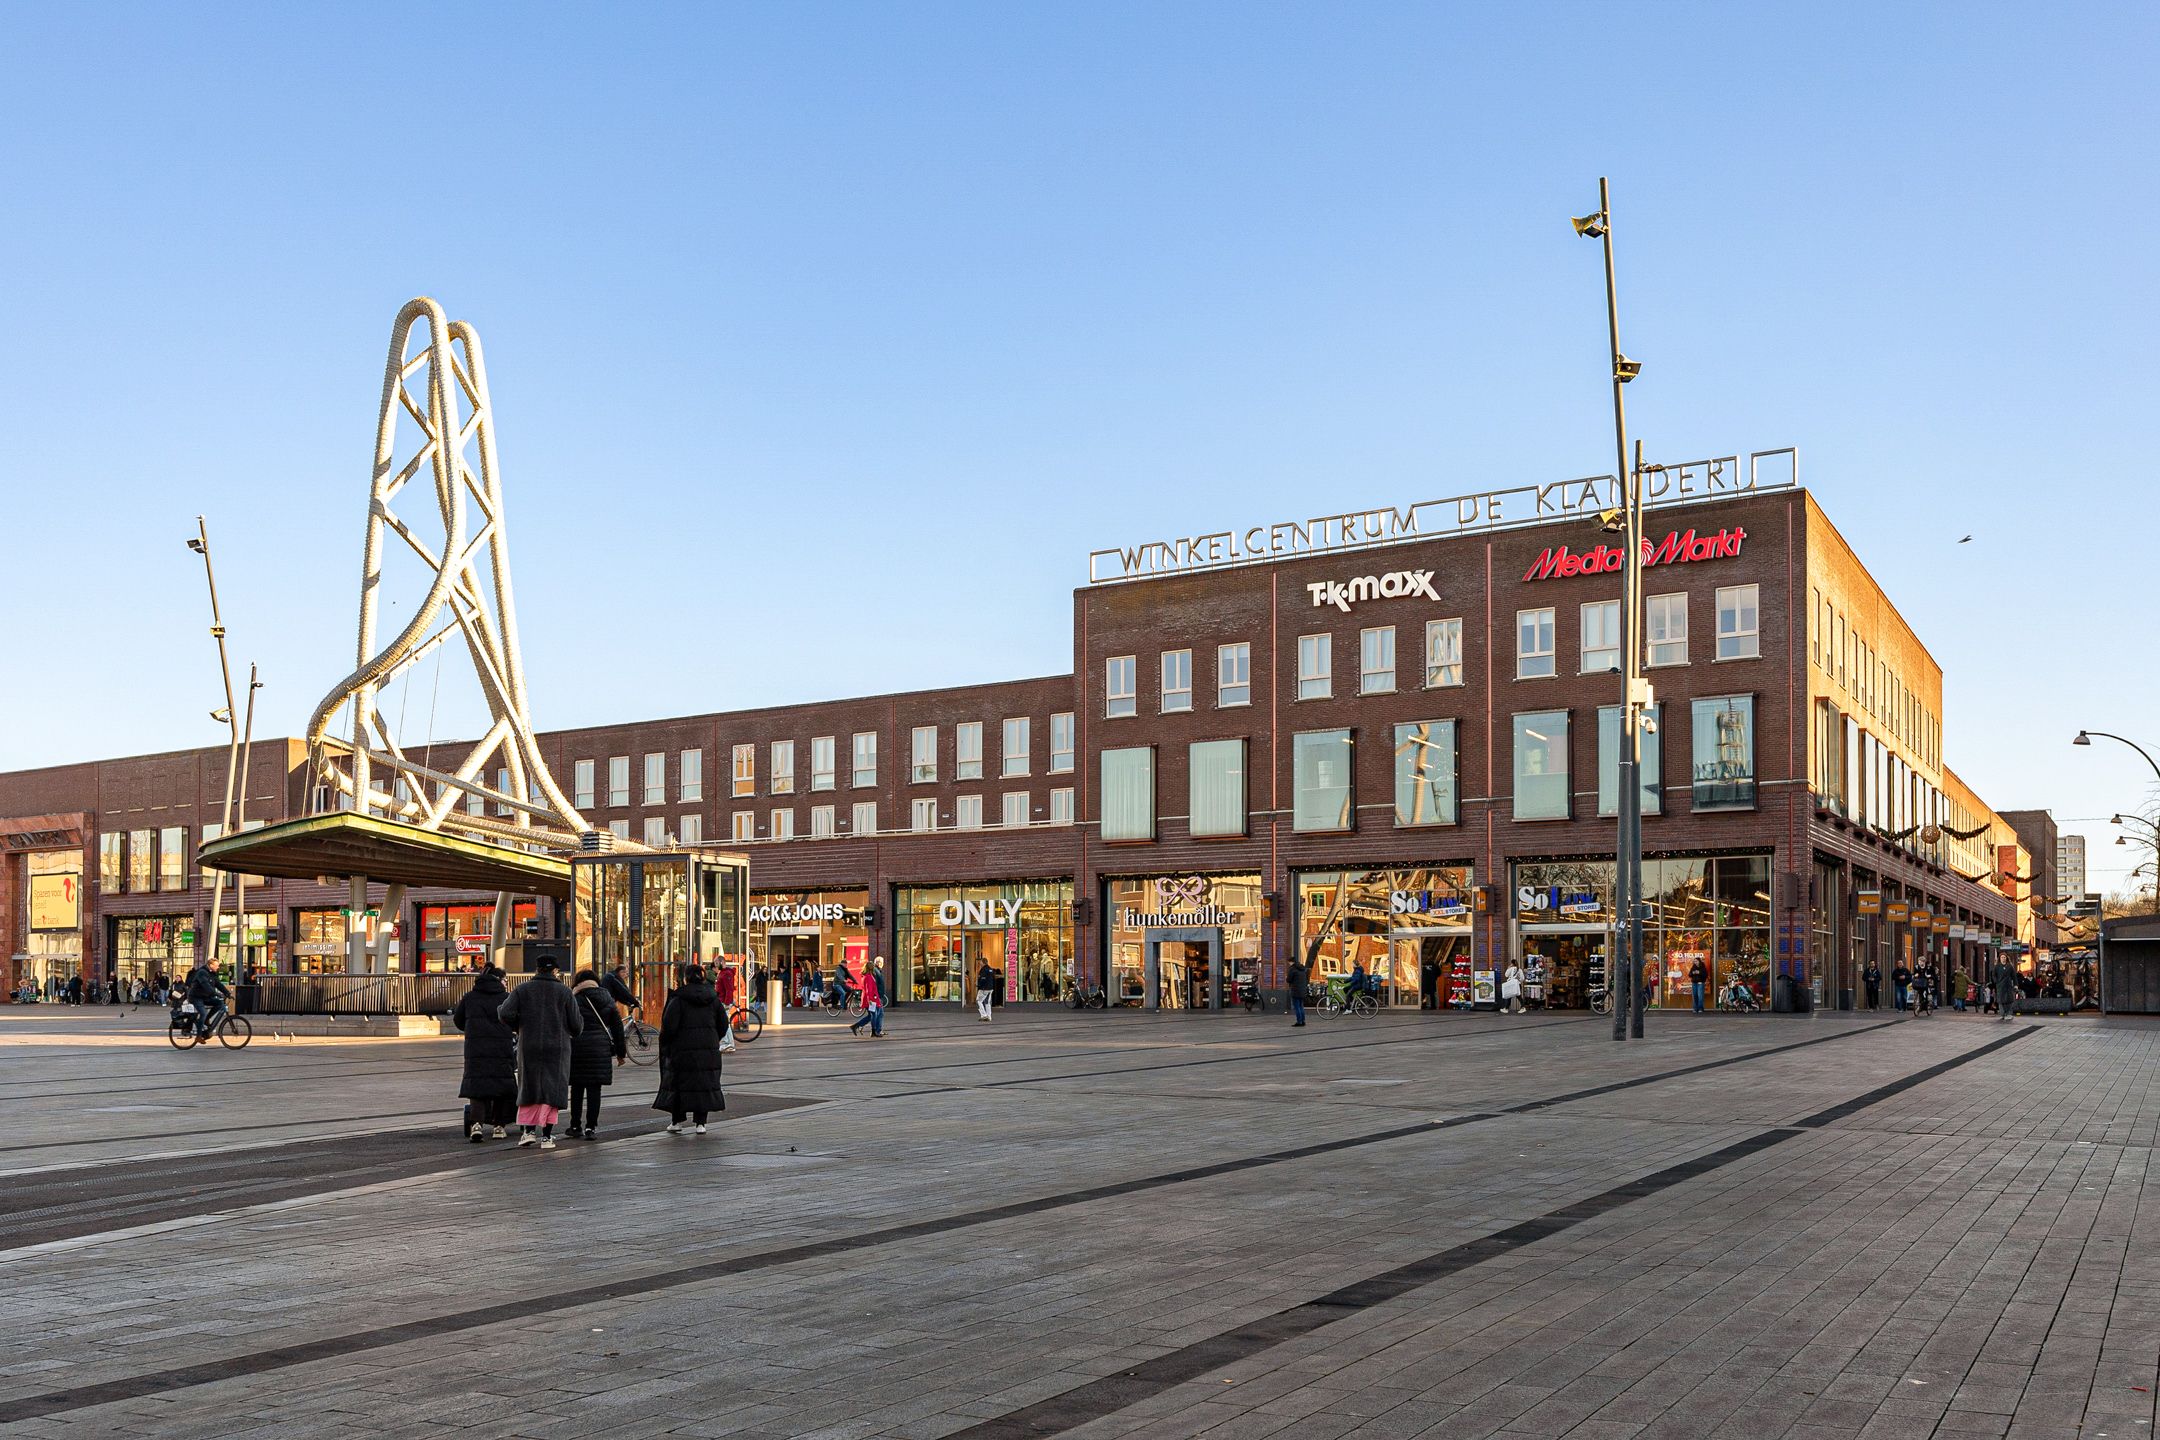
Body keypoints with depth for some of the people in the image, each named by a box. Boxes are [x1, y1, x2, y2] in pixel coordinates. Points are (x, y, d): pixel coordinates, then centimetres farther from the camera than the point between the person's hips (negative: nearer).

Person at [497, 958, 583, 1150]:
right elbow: (576, 1023, -4)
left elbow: (506, 1013, -9)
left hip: (529, 1047, 2)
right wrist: (574, 1033, 18)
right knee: (552, 1090, 3)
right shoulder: (564, 991, -1)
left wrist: (518, 1027, 9)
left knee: (529, 1089, 15)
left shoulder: (523, 990, 3)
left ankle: (528, 1131, 7)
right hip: (557, 1047, -1)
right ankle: (546, 1136, -2)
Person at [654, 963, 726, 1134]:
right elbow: (723, 1023, 7)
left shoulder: (678, 999, -9)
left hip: (683, 1048, -4)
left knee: (678, 1083, 9)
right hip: (709, 1049, 4)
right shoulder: (713, 998, 5)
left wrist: (665, 1044, 2)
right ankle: (700, 1123, 6)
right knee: (705, 1084, 7)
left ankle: (677, 1121, 14)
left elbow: (669, 1025, -13)